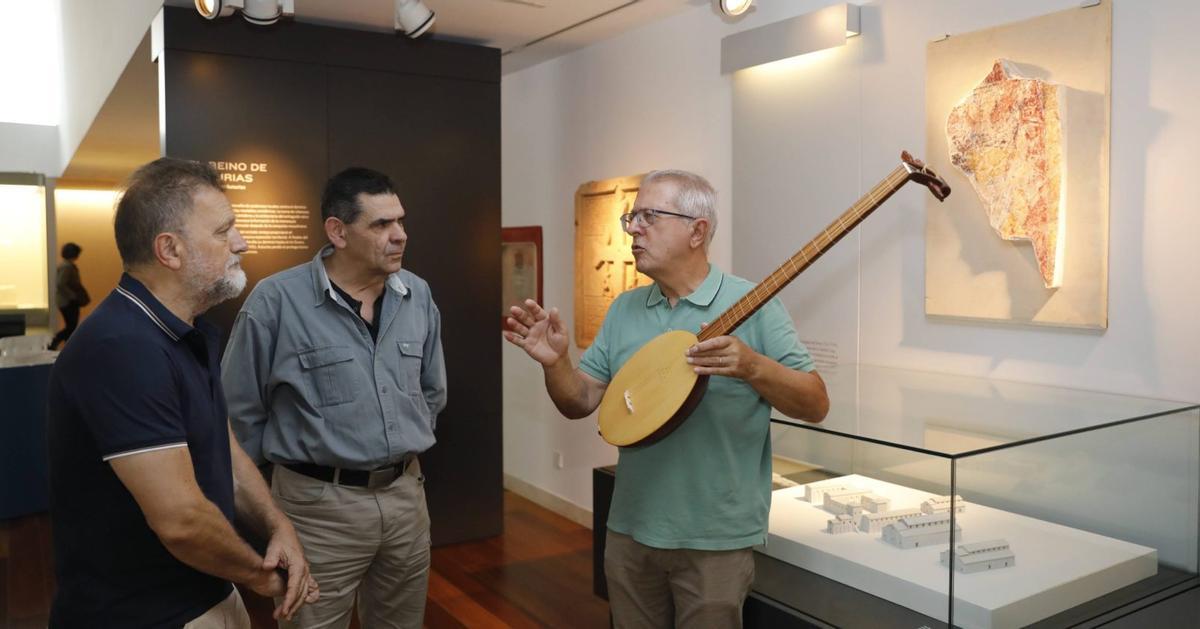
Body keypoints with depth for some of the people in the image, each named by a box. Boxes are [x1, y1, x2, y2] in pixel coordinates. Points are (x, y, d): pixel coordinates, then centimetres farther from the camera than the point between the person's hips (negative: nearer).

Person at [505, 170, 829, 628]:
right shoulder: (623, 310, 5)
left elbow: (816, 406, -11)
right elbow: (581, 402, 4)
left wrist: (751, 366, -28)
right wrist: (555, 361, -16)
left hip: (715, 540, -4)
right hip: (629, 531, 5)